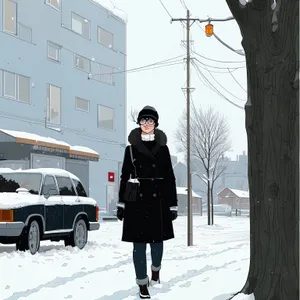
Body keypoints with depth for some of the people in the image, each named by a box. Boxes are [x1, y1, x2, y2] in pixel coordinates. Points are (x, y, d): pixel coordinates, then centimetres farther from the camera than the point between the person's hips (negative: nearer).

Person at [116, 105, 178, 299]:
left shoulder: (162, 148, 6)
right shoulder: (131, 148, 5)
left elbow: (170, 178, 6)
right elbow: (125, 176, 6)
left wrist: (173, 204, 2)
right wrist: (121, 203, 2)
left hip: (158, 201, 1)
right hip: (137, 201, -1)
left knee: (157, 240, 8)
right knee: (139, 243, -1)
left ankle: (156, 269, 38)